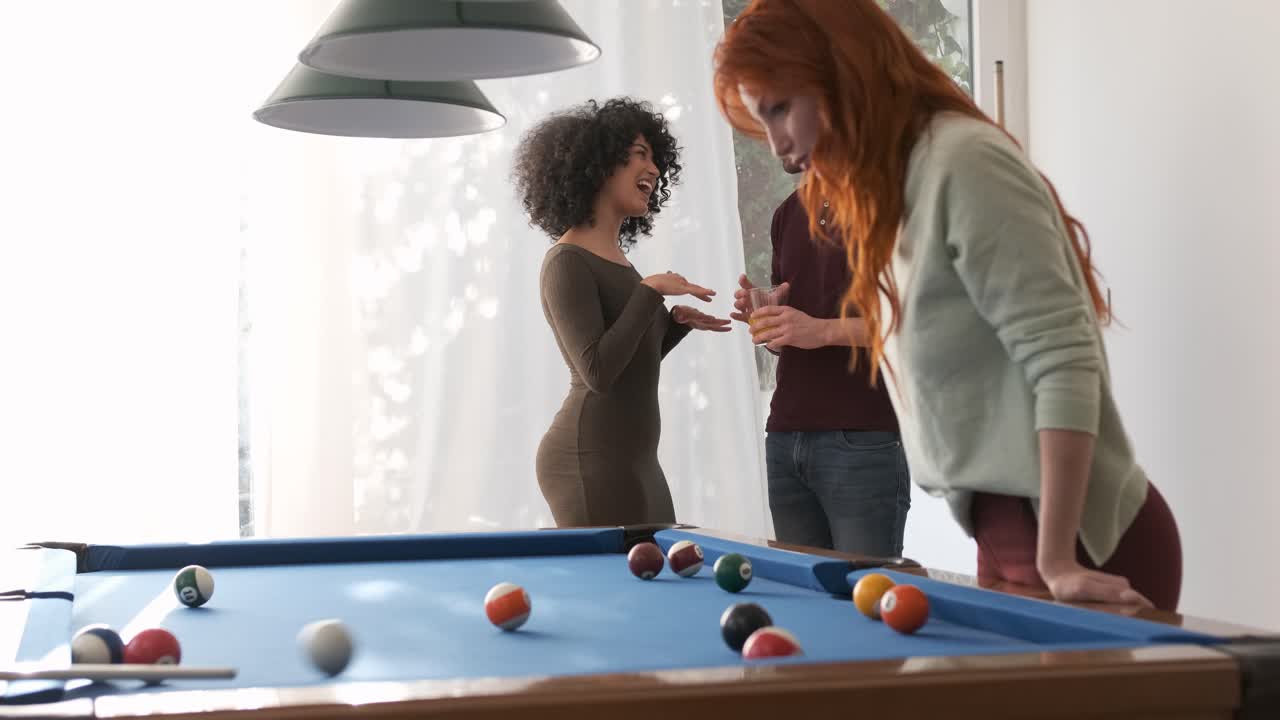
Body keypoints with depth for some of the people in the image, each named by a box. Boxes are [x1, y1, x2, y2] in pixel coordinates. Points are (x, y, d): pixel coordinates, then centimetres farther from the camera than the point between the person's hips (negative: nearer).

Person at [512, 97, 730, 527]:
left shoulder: (615, 257, 15)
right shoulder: (567, 263, -11)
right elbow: (597, 372, -21)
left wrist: (677, 322, 8)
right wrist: (651, 290, -16)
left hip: (634, 461, 9)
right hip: (591, 463, -9)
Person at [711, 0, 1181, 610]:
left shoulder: (964, 160, -15)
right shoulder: (890, 186, 14)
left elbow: (1063, 360, -21)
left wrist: (1057, 558, -24)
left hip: (1080, 538, -9)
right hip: (1004, 530, 9)